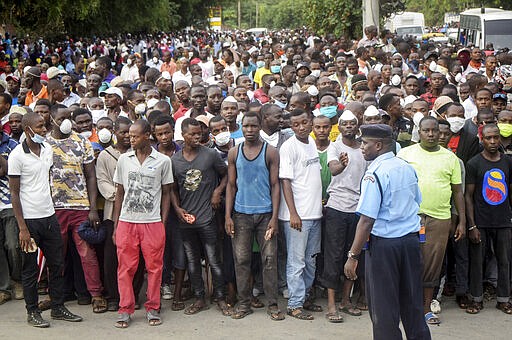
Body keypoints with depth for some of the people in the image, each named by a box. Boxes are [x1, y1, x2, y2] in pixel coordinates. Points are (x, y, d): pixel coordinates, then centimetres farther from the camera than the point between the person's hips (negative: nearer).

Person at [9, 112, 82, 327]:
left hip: (49, 215, 6)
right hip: (30, 220, -6)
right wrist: (22, 228, -15)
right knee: (30, 269, 5)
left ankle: (58, 308, 23)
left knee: (57, 264, 11)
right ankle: (32, 312, 16)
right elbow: (14, 193, -11)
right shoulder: (17, 155, -12)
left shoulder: (48, 149, 7)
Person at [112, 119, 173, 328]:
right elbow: (119, 192, 11)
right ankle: (125, 310, 12)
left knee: (154, 267, 3)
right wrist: (115, 225, 8)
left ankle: (153, 308, 15)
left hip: (153, 223, -1)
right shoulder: (124, 159, 7)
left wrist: (163, 223, 0)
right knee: (125, 268, 2)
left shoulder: (163, 161, 2)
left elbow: (166, 193, 7)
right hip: (126, 222, 1)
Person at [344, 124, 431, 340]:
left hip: (384, 244, -7)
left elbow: (367, 220, -20)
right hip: (411, 239, 7)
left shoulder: (375, 174, -17)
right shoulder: (408, 168, 7)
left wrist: (353, 256, -17)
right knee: (412, 303, 18)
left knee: (383, 308, 4)